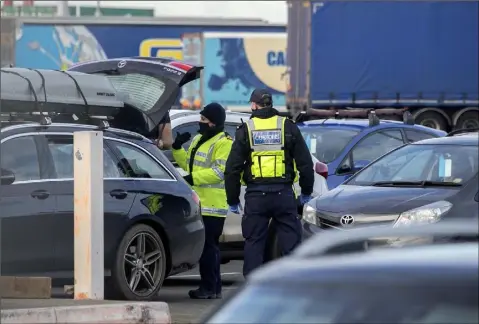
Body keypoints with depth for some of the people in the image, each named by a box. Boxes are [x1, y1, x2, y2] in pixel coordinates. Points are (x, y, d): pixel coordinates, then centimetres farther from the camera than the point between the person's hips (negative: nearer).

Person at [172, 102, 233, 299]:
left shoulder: (223, 143, -10)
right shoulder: (198, 140, 20)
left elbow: (219, 172, -19)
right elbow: (188, 164, 28)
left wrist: (194, 178, -22)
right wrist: (177, 149, 13)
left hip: (212, 206, -10)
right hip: (199, 203, 10)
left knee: (209, 246, -10)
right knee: (204, 246, 12)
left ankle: (211, 288, -8)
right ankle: (209, 286, 18)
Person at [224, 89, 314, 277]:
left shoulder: (246, 130, 4)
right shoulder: (288, 127, 6)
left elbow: (232, 169, 3)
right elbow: (305, 163, 7)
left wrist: (233, 200, 11)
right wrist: (306, 192, 19)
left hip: (256, 195, 0)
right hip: (284, 193, 0)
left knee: (253, 243, 6)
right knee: (291, 241, 6)